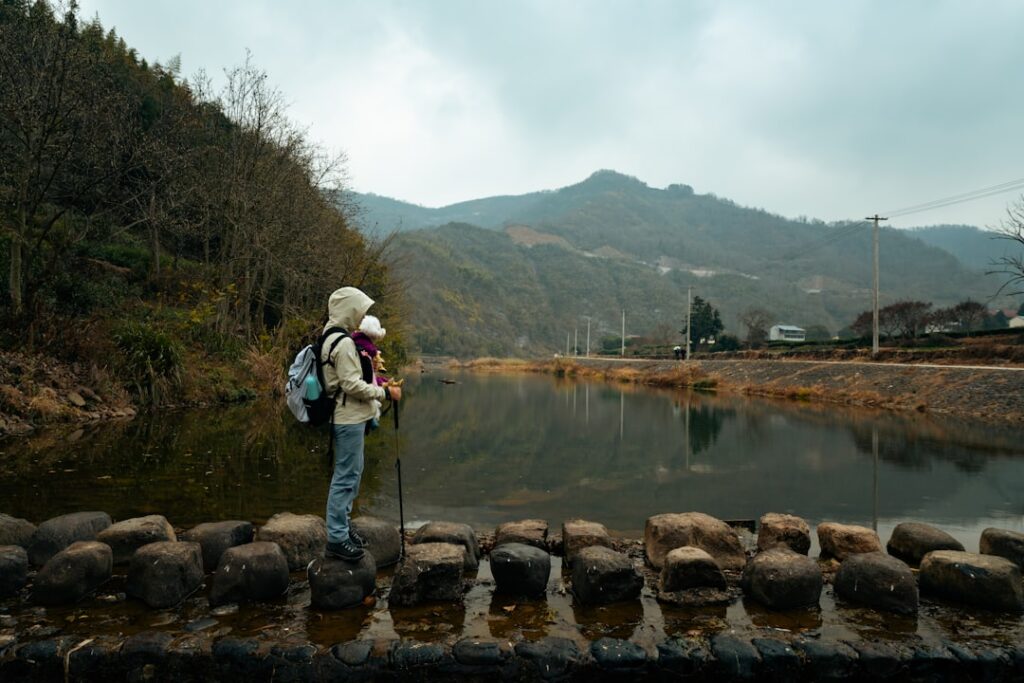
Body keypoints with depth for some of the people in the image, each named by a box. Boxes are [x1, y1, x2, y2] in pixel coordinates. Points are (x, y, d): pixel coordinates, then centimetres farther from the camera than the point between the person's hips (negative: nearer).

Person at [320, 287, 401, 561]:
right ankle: (337, 539, 5)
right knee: (346, 476, -4)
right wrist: (385, 392, -15)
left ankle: (341, 527, 30)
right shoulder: (344, 343, -18)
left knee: (351, 472, 19)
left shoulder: (334, 338, 14)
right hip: (349, 419, -11)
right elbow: (352, 385, -21)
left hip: (350, 417, 11)